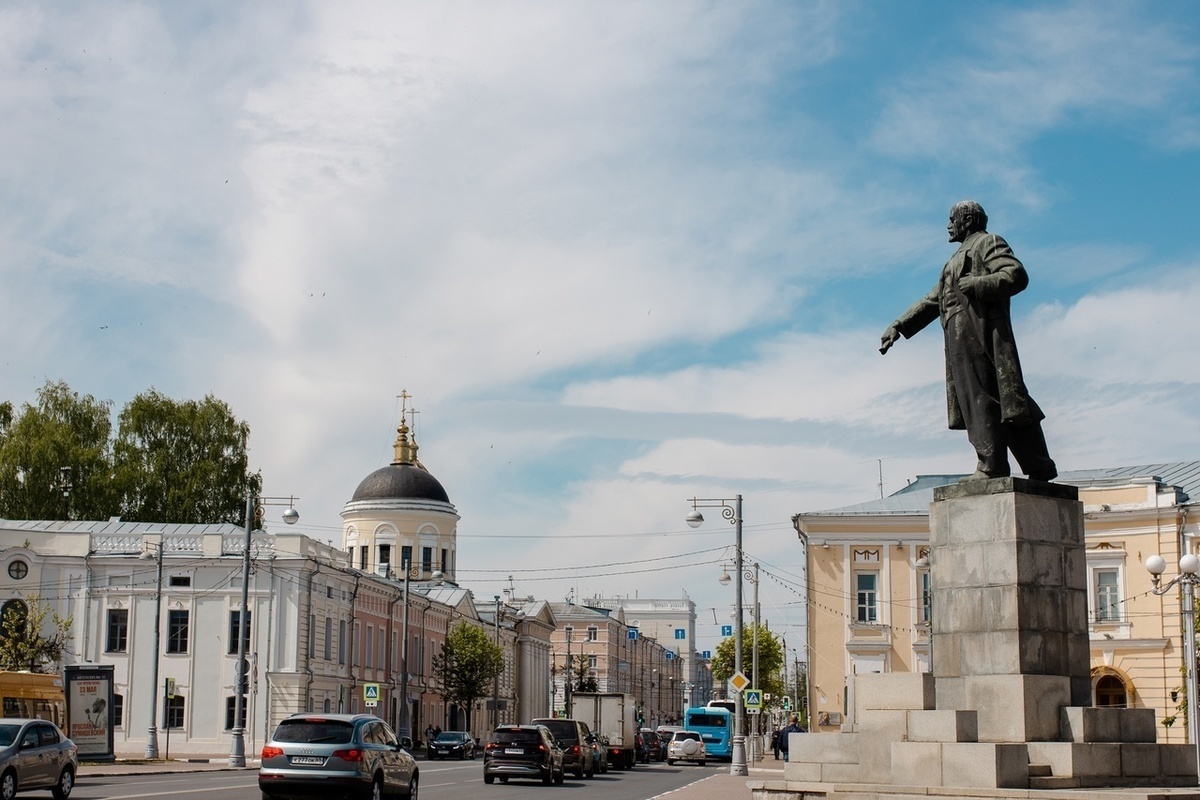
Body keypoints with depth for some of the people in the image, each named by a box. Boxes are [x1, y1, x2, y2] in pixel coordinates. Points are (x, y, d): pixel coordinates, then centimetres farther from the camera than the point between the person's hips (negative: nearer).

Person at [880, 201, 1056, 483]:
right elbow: (932, 300, 30)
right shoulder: (959, 258, 32)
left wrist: (972, 286, -18)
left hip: (980, 331, -9)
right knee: (976, 398, 2)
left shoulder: (988, 242, 4)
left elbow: (1016, 275, -12)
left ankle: (991, 466, -15)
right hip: (962, 339, 9)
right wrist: (899, 326, 21)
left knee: (983, 398, -13)